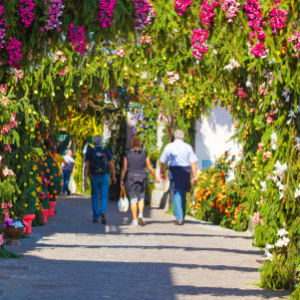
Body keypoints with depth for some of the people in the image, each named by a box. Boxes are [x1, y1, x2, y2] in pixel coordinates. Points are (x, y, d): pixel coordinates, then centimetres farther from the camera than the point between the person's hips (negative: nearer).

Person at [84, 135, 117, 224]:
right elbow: (112, 165, -2)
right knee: (104, 196, 3)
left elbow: (87, 166, -7)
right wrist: (114, 177, 11)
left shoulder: (89, 152, -2)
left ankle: (96, 217, 14)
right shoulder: (106, 151, 0)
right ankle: (103, 211, -25)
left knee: (95, 196, 13)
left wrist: (85, 179, -7)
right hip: (104, 177, 0)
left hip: (94, 177, 0)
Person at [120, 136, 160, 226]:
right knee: (141, 198, 16)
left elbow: (124, 168, -8)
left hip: (130, 178, -1)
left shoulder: (127, 155, -4)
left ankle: (134, 220, 3)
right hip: (141, 178, 1)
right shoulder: (144, 154, -1)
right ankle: (141, 214, -6)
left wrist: (122, 180, -4)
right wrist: (155, 177, 13)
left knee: (133, 199, 6)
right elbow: (150, 167, 2)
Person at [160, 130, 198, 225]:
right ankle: (182, 216, 24)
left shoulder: (169, 147, 3)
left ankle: (179, 218, -14)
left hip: (174, 171, -2)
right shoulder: (188, 147, 5)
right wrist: (194, 176, -1)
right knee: (183, 194, 16)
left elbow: (162, 162, 9)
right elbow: (193, 163, -2)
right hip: (186, 171, 2)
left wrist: (162, 172, 26)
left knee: (177, 194, -4)